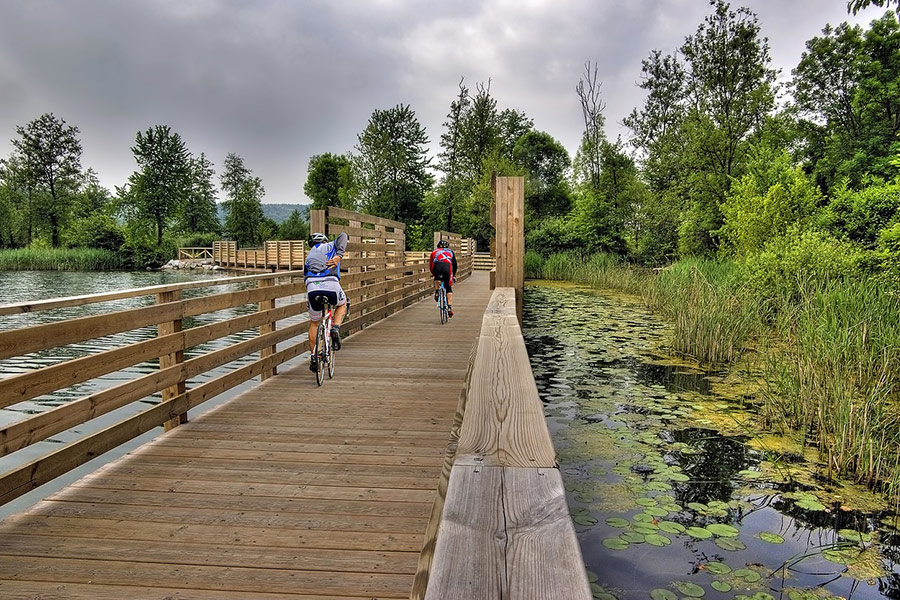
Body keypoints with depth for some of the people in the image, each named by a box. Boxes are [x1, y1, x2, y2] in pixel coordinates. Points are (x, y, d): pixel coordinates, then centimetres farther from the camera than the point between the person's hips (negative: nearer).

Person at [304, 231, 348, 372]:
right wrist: (339, 255, -7)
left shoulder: (308, 256, 34)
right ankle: (335, 328, 7)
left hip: (312, 288, 3)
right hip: (331, 286, -3)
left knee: (314, 323, 24)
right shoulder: (330, 246, 24)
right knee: (342, 304, 32)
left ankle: (313, 356, 19)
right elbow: (342, 236, 4)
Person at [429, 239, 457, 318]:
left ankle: (436, 293, 21)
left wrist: (433, 274, 50)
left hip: (436, 266, 1)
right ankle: (449, 308, 3)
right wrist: (454, 275, 50)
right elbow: (454, 264, 38)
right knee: (449, 288, 10)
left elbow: (430, 265, 36)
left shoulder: (435, 251, 35)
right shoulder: (450, 251, 35)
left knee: (436, 279, 37)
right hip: (447, 266, -1)